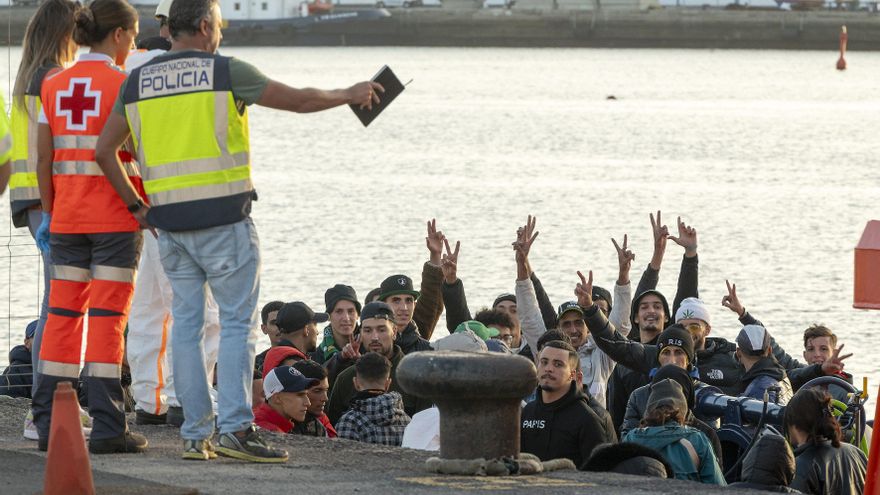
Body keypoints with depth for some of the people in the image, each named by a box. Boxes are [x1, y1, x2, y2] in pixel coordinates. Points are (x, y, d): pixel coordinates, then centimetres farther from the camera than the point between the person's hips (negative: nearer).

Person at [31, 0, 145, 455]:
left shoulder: (54, 85, 7)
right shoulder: (123, 85, -9)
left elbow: (43, 158, 8)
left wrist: (49, 214, 16)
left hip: (68, 213, 5)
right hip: (115, 214, -5)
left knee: (62, 314, 8)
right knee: (107, 316, -4)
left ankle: (49, 423, 8)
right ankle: (107, 428, -5)